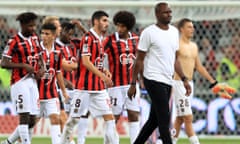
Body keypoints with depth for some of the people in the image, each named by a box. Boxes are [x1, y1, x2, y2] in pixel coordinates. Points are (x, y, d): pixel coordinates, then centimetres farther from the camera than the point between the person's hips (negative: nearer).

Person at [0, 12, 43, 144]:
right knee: (24, 117, -12)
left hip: (32, 82, 7)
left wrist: (41, 69, 3)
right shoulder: (14, 42, -9)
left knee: (31, 121, 7)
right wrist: (23, 65, -20)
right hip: (20, 82, -7)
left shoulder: (35, 38, 12)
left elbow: (39, 58, 23)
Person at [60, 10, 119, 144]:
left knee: (109, 117, -1)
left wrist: (104, 71, 5)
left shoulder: (100, 40, 15)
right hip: (85, 87, -8)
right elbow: (86, 62, -19)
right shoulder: (88, 38, -11)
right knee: (74, 118, 1)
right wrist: (103, 76, -23)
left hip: (99, 87, 8)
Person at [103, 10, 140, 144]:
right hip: (116, 85, -4)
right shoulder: (110, 40, -7)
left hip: (132, 83, 4)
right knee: (114, 116, -1)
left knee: (134, 115, 1)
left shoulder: (135, 39, 7)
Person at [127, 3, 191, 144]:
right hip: (154, 80, -7)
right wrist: (133, 84, -5)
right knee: (165, 119, -11)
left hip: (168, 82, 7)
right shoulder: (149, 33, -6)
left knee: (155, 119, 12)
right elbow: (139, 60, -4)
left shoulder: (174, 32, 14)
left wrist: (184, 79, 11)